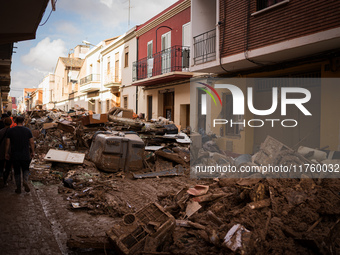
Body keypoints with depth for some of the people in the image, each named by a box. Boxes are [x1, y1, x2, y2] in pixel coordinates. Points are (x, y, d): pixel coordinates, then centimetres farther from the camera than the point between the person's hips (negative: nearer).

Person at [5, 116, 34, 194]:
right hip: (25, 155, 0)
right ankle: (25, 181, -8)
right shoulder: (27, 130, -4)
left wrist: (7, 153, 10)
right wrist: (32, 152, 8)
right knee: (26, 169, 18)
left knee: (17, 171, 12)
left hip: (14, 155, 0)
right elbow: (32, 142, -2)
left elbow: (7, 143, 0)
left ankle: (18, 188, 16)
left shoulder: (11, 130, -3)